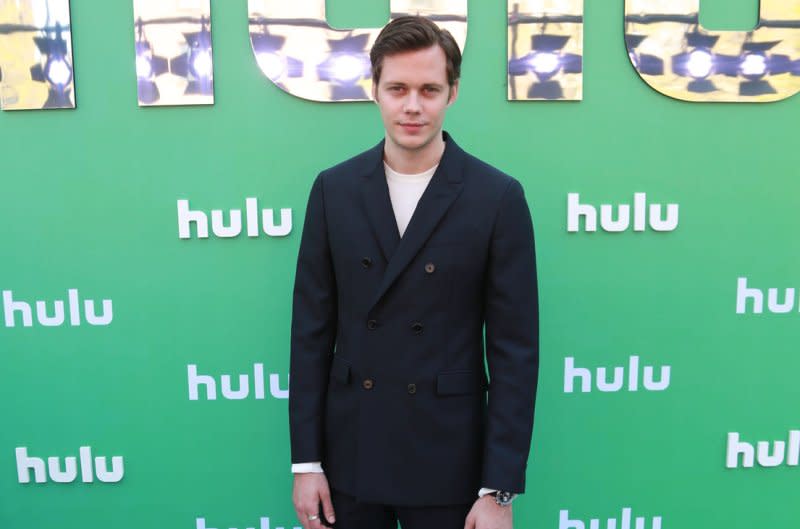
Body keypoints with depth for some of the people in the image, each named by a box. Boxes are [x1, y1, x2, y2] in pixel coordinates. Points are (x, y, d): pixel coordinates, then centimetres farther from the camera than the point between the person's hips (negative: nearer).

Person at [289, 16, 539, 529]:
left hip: (448, 463, -2)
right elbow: (312, 331, 1)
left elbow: (515, 349, -7)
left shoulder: (498, 196, -8)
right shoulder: (334, 189, -1)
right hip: (349, 457, 2)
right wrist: (306, 462, 1)